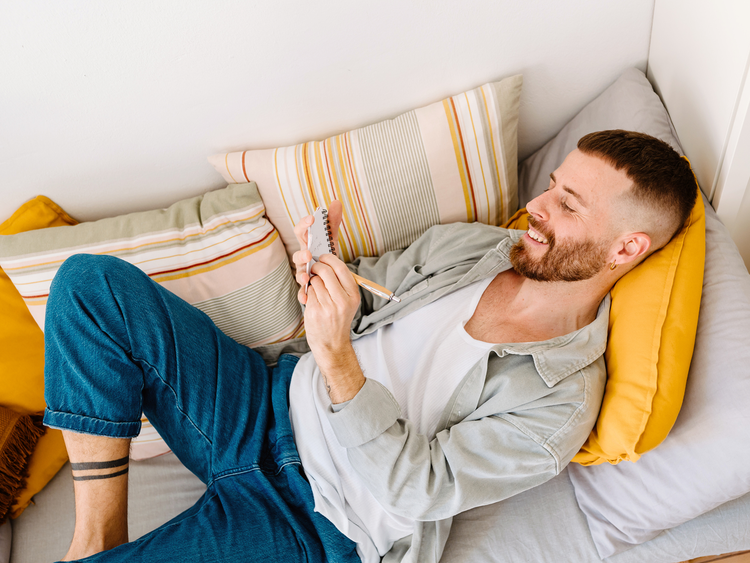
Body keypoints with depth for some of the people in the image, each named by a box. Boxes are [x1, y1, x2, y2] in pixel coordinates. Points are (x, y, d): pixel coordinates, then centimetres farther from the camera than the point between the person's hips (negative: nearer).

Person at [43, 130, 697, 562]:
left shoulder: (562, 401, -15)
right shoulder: (463, 241, 3)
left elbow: (419, 490, -20)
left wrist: (338, 359, -32)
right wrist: (324, 274, -12)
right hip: (272, 396, 7)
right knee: (92, 281, -11)